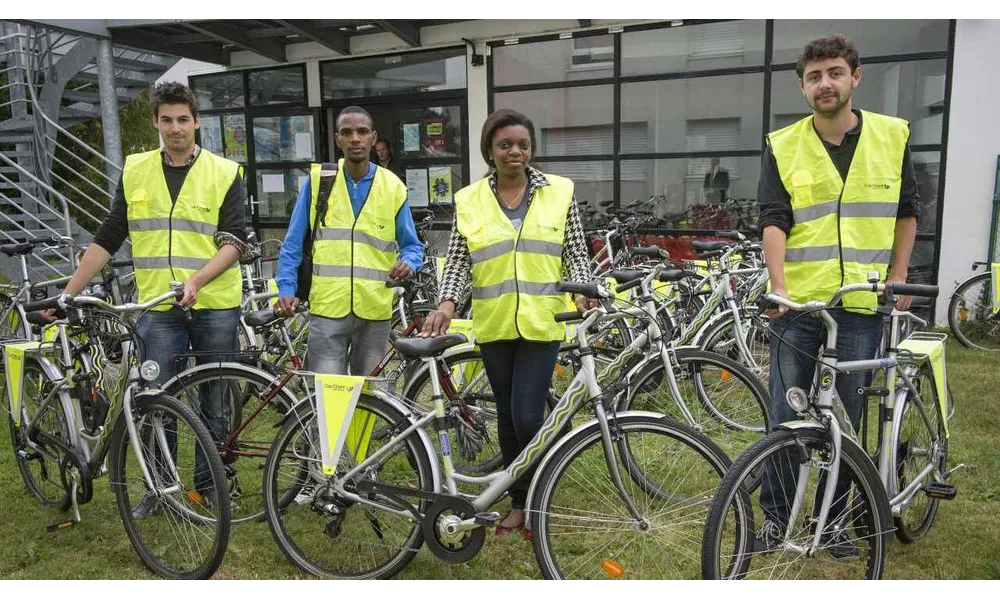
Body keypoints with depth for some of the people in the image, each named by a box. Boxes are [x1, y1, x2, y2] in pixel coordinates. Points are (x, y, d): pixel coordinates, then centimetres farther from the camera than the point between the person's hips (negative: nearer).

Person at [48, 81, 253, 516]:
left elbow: (234, 242, -7)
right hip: (157, 308, 2)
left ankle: (209, 486, 24)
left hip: (215, 306, -2)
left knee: (215, 405, 8)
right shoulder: (135, 171, 9)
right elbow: (108, 239, 11)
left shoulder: (225, 173, 0)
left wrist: (197, 280, -22)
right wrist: (67, 293, 8)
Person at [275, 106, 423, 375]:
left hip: (375, 310, 2)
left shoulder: (393, 187, 4)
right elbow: (293, 243, 5)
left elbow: (412, 245, 9)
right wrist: (287, 289, -5)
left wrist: (408, 263, -13)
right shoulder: (317, 180, 2)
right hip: (328, 307, -1)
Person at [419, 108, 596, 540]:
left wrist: (582, 292, -14)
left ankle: (536, 503, 17)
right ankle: (518, 502, 30)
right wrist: (447, 303, -12)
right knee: (507, 416, 12)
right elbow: (458, 261, 3)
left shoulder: (559, 193, 1)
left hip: (541, 323, -2)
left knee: (527, 417, -8)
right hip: (494, 325, 2)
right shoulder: (469, 200, 4)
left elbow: (575, 253, 3)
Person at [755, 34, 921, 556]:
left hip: (862, 304, 2)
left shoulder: (892, 136, 6)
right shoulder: (782, 146, 1)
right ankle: (775, 512, 22)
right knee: (785, 416, 5)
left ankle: (834, 518, 27)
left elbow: (906, 212, 14)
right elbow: (773, 221, -6)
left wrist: (898, 275, 5)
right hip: (797, 303, -1)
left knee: (847, 417, 10)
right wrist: (779, 285, -19)